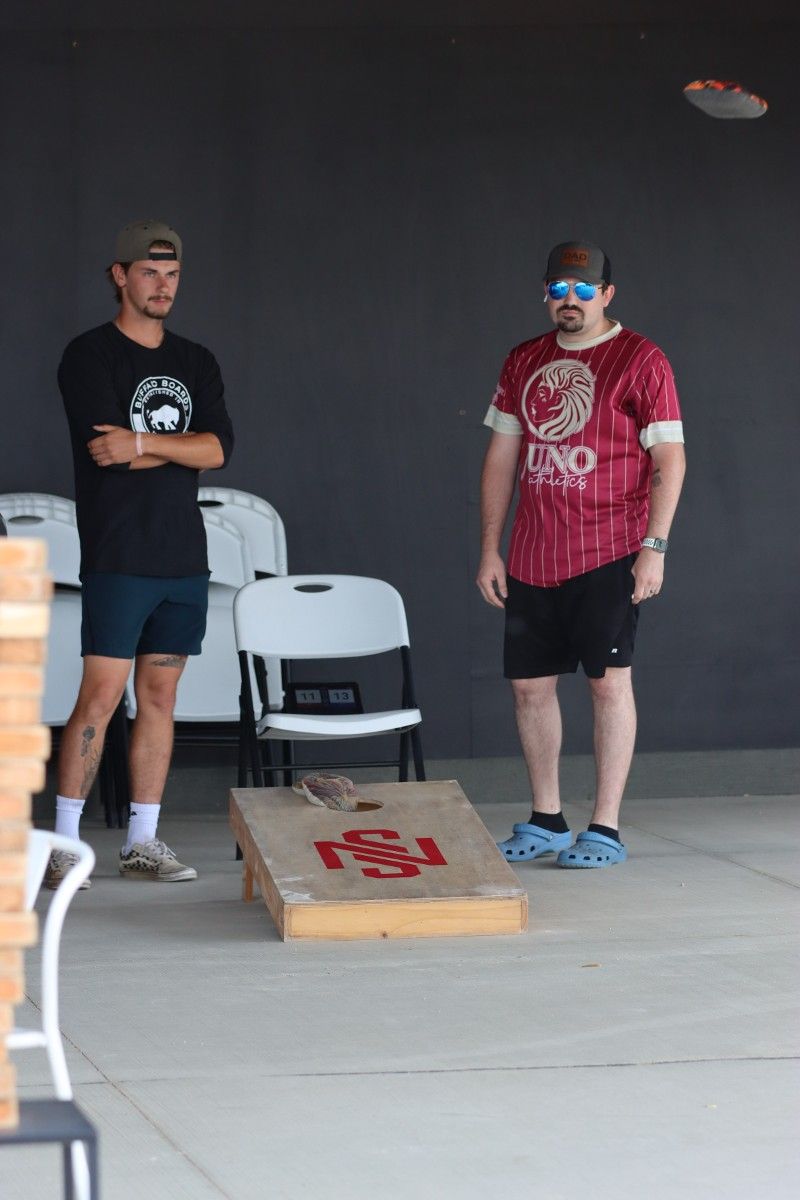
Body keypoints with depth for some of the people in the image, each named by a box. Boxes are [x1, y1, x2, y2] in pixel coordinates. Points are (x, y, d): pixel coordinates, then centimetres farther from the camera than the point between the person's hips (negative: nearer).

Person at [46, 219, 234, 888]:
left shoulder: (195, 363, 15)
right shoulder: (90, 357, -2)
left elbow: (220, 448, 0)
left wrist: (142, 443, -11)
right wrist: (181, 448, -1)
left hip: (184, 556, 5)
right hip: (118, 557, -5)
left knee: (160, 696, 7)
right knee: (102, 695, -9)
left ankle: (143, 842, 12)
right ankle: (64, 842, -4)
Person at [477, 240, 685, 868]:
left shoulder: (640, 360, -4)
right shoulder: (524, 363, 12)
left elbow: (669, 458, -7)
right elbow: (501, 457, 15)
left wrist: (654, 546, -15)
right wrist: (490, 549, 10)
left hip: (609, 551, -5)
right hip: (532, 557, 6)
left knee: (609, 680, -7)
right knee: (530, 683, 7)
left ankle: (606, 830, -3)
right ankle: (546, 822, 19)